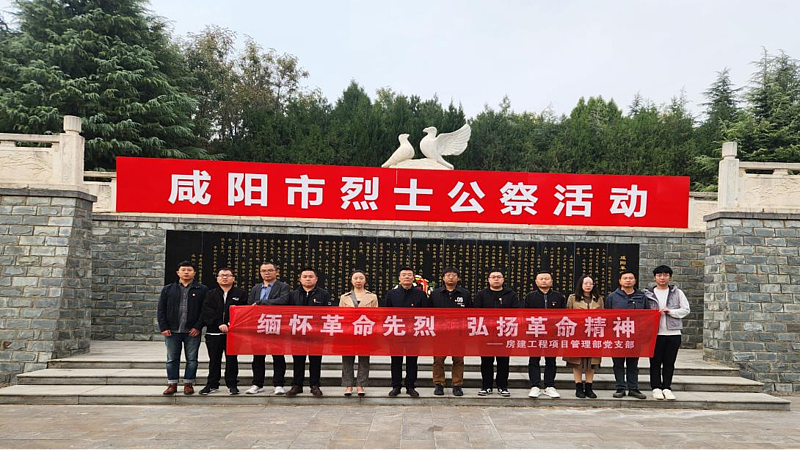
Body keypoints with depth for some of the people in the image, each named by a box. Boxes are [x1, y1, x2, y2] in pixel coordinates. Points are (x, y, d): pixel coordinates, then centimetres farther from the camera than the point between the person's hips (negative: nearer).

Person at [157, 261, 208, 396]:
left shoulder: (202, 290, 2)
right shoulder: (167, 289, 9)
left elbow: (205, 310, -3)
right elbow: (161, 310, 6)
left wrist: (198, 327, -11)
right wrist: (163, 328, -3)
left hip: (192, 332, -1)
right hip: (172, 331, 2)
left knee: (192, 359, 4)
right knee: (172, 359, 7)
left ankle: (188, 384, 15)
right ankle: (172, 384, 17)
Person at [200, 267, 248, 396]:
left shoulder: (241, 294, 6)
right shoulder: (210, 294, 11)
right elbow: (208, 312, -3)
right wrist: (219, 324, -16)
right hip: (213, 332, 2)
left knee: (231, 359, 4)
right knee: (214, 360, 9)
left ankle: (232, 384, 13)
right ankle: (212, 384, 18)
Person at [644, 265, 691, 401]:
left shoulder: (677, 293, 7)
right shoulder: (648, 294, 4)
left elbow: (686, 309, 5)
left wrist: (670, 311, -8)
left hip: (673, 333, 1)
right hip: (655, 333, -1)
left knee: (669, 362, 6)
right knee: (655, 362, 3)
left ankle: (667, 388, 16)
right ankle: (656, 387, 12)